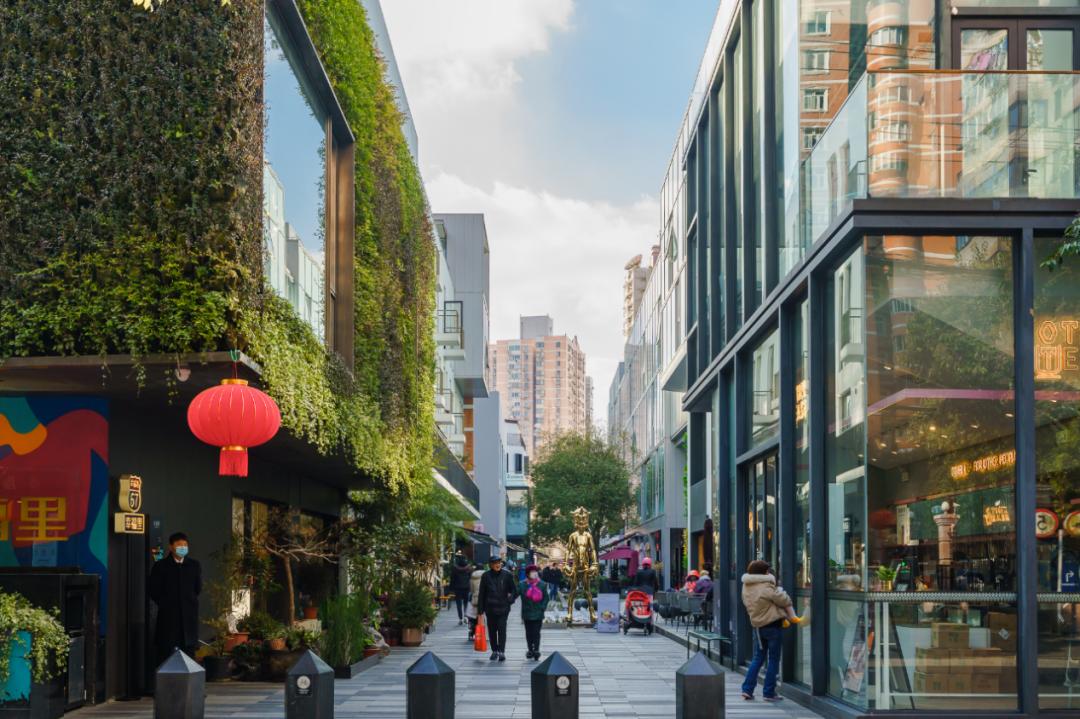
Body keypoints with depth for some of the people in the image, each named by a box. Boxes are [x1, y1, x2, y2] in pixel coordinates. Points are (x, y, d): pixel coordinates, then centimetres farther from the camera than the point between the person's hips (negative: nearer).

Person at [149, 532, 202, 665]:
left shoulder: (194, 566, 10)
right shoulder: (160, 566, 2)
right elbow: (154, 592, 3)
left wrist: (189, 603, 11)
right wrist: (165, 605, 3)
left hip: (189, 617, 2)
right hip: (168, 617, -2)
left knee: (188, 654, 1)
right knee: (165, 653, -4)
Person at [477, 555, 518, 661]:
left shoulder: (507, 575, -1)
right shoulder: (486, 576, 1)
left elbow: (514, 590, 8)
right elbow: (482, 594, 4)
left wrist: (510, 600, -5)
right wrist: (480, 610, 2)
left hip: (503, 607, -2)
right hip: (490, 608, 2)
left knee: (502, 629, -9)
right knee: (492, 630, 8)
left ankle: (501, 652, -9)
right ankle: (494, 651, 20)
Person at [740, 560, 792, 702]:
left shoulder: (746, 587, 4)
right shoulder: (766, 587, -19)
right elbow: (783, 600, -13)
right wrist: (788, 601, 9)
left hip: (757, 625, 7)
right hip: (772, 625, -7)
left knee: (757, 658, 16)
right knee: (773, 660, 4)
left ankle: (747, 689, 9)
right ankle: (768, 692, 5)